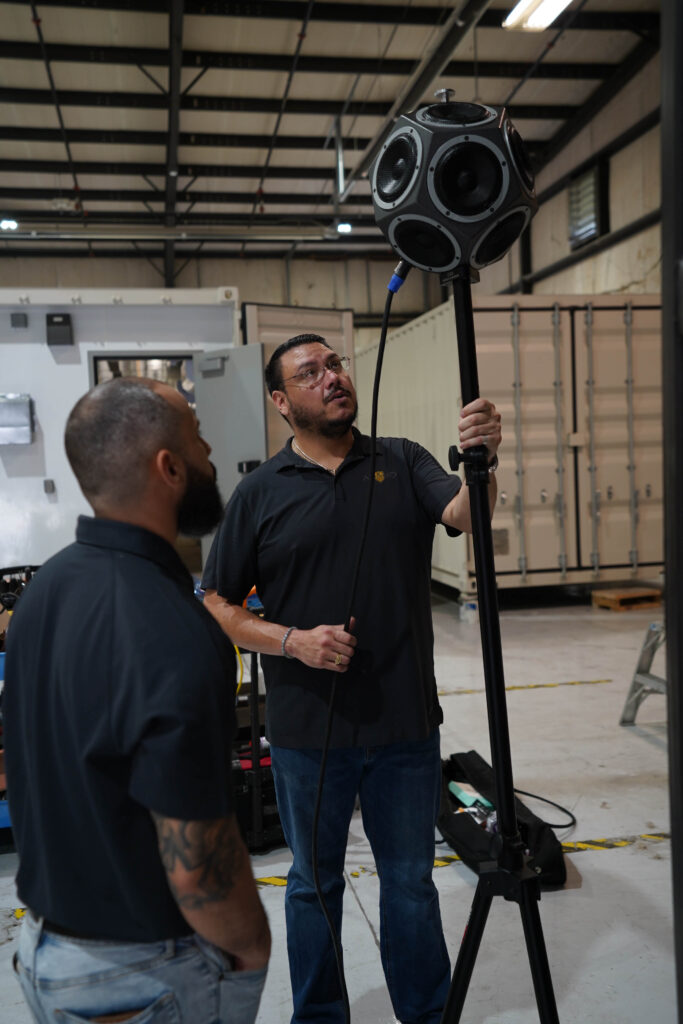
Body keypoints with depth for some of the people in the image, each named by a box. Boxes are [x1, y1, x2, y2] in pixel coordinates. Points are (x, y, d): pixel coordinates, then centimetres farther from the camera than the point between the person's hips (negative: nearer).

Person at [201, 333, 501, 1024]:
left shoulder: (402, 462, 2)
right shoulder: (260, 492, -3)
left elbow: (461, 515, -15)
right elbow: (218, 604, -1)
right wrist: (293, 640, -16)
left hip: (406, 722, 1)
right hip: (307, 731, -1)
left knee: (411, 881, 18)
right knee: (314, 883, 18)